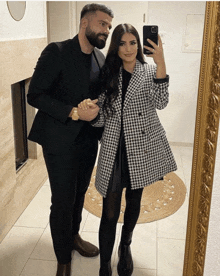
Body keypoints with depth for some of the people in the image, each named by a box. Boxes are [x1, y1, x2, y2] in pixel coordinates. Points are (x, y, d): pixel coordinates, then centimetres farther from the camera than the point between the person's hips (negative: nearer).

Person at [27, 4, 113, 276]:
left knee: (79, 194, 20)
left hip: (88, 139, 6)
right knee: (62, 202, 3)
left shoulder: (100, 58, 8)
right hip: (61, 140, -6)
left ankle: (73, 236, 44)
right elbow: (34, 95, -17)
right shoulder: (56, 52, -13)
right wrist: (74, 113, -23)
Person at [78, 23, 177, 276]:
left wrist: (160, 63, -24)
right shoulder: (108, 75, 5)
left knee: (134, 201, 16)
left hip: (142, 148, 0)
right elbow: (101, 119, 3)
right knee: (109, 212, -2)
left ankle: (126, 246, 41)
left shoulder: (150, 72, 2)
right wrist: (91, 110, -19)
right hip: (114, 149, 0)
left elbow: (161, 102, -17)